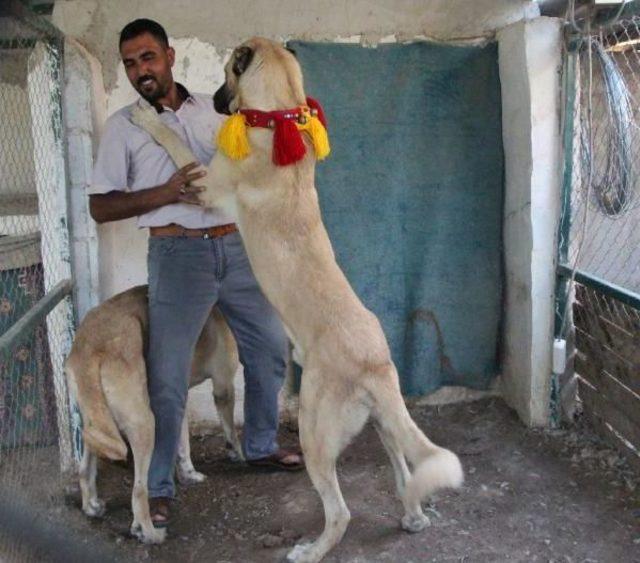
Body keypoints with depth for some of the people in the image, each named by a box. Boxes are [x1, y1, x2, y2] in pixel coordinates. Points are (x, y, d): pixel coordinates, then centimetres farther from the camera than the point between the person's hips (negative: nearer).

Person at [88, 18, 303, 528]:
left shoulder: (212, 108, 11)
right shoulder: (123, 126, 2)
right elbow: (100, 207, -3)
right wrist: (165, 193, -17)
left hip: (238, 247, 4)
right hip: (179, 255, -4)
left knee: (271, 349, 13)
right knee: (168, 375, -6)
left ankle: (261, 445, 33)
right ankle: (158, 487, 7)